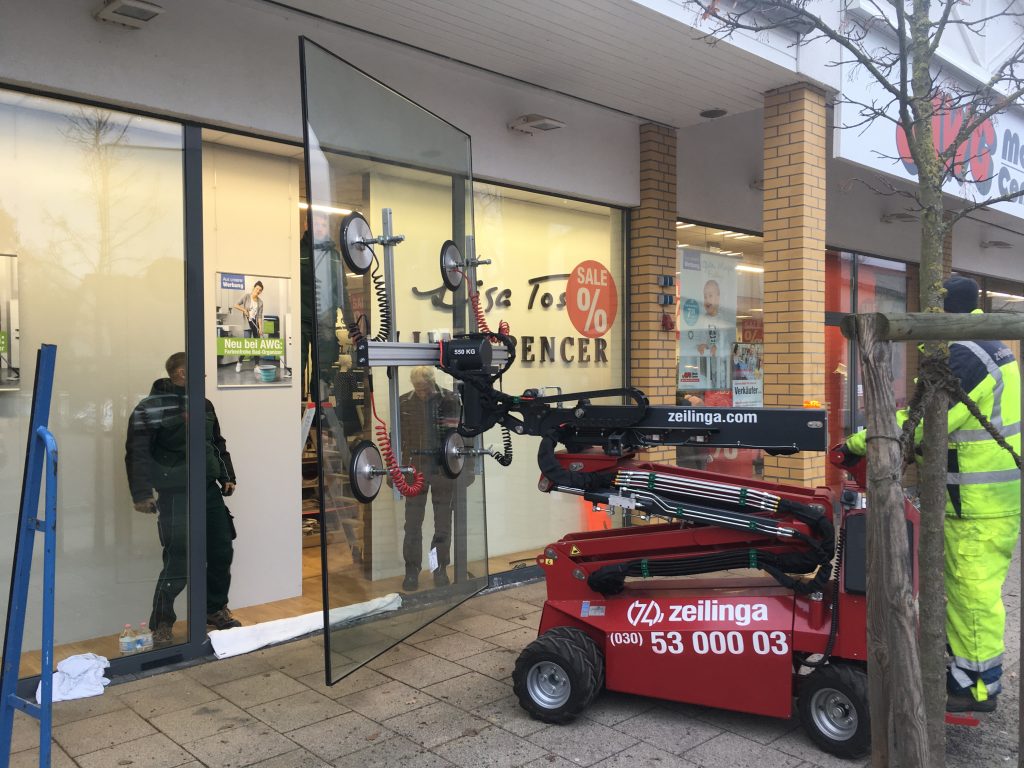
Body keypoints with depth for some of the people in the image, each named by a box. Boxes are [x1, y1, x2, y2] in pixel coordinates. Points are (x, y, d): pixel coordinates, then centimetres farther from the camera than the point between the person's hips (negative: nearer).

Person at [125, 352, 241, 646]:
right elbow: (137, 453, -12)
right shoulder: (151, 408, -9)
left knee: (221, 552, 11)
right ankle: (161, 624, 13)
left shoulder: (204, 405, 13)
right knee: (178, 562, -6)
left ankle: (215, 609, 31)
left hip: (209, 490, 7)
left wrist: (227, 476, 17)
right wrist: (143, 494, -17)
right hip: (175, 495, -7)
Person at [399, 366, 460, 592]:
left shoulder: (450, 399, -2)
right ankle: (411, 570, 11)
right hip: (415, 466, 1)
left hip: (443, 466, 0)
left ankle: (440, 569, 20)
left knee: (443, 521, 9)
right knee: (412, 522, 2)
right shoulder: (404, 402, 1)